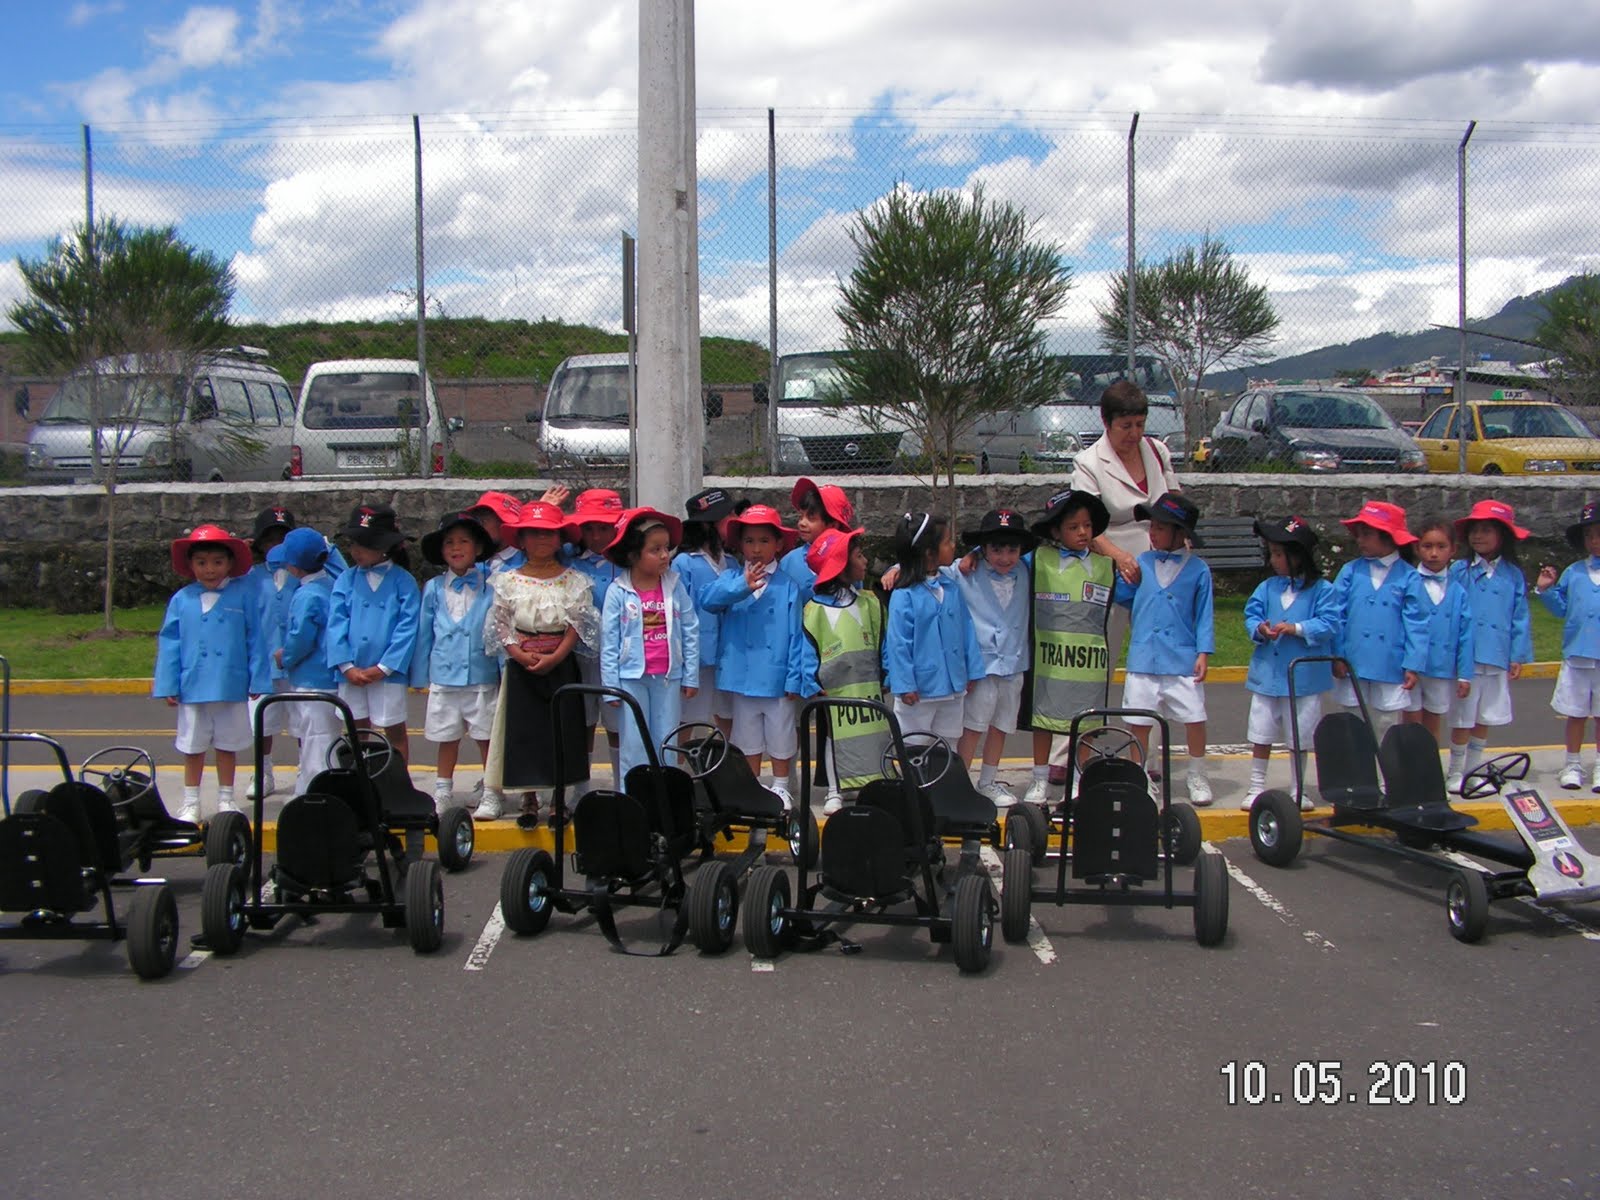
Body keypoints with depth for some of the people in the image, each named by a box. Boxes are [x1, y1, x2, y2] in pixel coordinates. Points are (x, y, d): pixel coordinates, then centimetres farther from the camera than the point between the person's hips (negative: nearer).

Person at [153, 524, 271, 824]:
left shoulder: (243, 598, -4)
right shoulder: (181, 600, -1)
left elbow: (256, 642, -2)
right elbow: (169, 645, 1)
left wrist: (259, 682, -4)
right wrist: (168, 686, -2)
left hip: (232, 688, -1)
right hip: (192, 688, 1)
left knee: (227, 746, 12)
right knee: (193, 748, 12)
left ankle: (226, 800, 26)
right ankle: (191, 803, 24)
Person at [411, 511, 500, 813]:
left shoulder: (490, 587, -1)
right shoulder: (433, 589, 5)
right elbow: (423, 634, 10)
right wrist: (420, 677, 10)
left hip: (483, 678, -2)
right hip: (443, 678, 2)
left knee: (487, 738, 5)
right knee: (446, 740, 11)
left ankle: (491, 795, 16)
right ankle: (441, 795, 23)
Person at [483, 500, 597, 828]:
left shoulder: (573, 581, 2)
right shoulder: (509, 581, 4)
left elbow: (578, 625, -4)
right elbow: (500, 625, 1)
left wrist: (555, 657, -16)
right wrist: (520, 654, -13)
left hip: (561, 665, -1)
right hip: (521, 667, 1)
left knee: (562, 730, 1)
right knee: (524, 730, 2)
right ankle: (529, 799, 12)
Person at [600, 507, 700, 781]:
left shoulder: (675, 587, 0)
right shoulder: (618, 591, -7)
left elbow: (691, 632, 3)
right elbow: (609, 641, -5)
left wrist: (691, 676, 3)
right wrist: (611, 686, -6)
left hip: (669, 676, 2)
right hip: (631, 677, -2)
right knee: (634, 746, 2)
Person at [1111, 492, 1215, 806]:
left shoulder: (1198, 569, -1)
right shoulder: (1142, 564, 5)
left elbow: (1203, 615, 2)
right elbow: (1118, 594, 17)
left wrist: (1203, 653, -4)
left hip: (1183, 660, -2)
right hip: (1143, 659, 2)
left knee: (1194, 717, 0)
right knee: (1138, 720, 6)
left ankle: (1197, 776, 20)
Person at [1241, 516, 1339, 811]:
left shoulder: (1321, 590, -7)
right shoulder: (1267, 587, 4)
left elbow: (1329, 625, -14)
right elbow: (1251, 616, 3)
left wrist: (1297, 628, -24)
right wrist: (1259, 629, -18)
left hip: (1304, 676, -3)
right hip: (1267, 673, 3)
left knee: (1299, 738, 10)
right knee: (1261, 735, 8)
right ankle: (1256, 787, 18)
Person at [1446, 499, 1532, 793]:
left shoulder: (1513, 575, 3)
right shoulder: (1460, 571, -3)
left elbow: (1521, 618, 5)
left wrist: (1518, 656, 1)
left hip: (1498, 659, 2)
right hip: (1466, 657, -2)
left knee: (1485, 719, 12)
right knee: (1463, 719, 3)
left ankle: (1473, 769, 26)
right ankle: (1455, 772, 17)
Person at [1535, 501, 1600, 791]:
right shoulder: (1573, 573, 6)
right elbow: (1561, 608, 12)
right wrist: (1546, 590, -1)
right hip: (1577, 654, 2)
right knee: (1575, 713, 9)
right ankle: (1572, 765, 21)